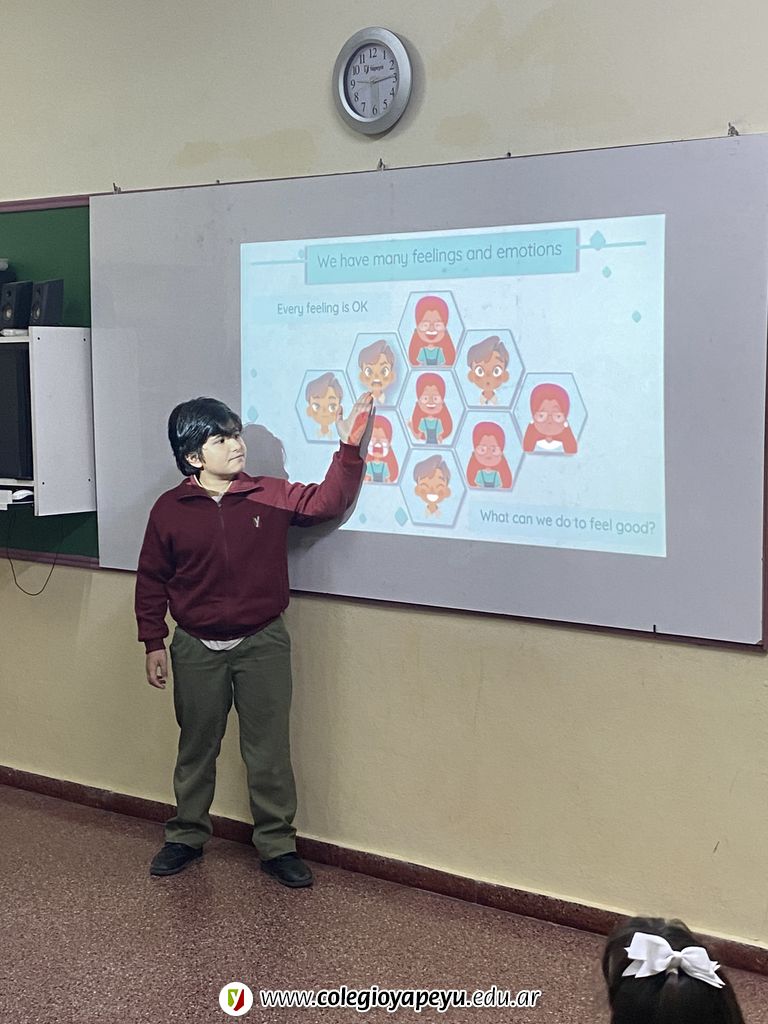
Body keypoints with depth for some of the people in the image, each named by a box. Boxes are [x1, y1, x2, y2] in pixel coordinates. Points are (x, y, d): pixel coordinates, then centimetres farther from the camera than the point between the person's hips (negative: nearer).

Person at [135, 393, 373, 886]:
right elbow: (152, 580, 1)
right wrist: (154, 643, 1)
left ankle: (277, 845, 19)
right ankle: (187, 837, 33)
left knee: (269, 751, 6)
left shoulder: (272, 496, -4)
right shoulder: (169, 509, -5)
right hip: (196, 648, 0)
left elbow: (328, 501, -7)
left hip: (262, 643, 0)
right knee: (196, 748, 15)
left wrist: (350, 448, -20)